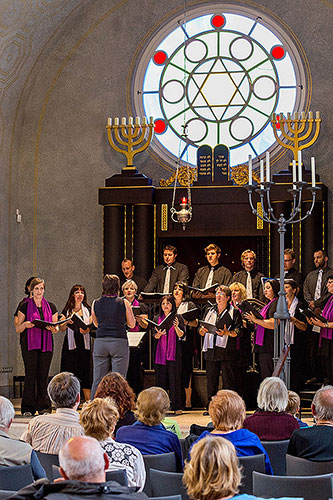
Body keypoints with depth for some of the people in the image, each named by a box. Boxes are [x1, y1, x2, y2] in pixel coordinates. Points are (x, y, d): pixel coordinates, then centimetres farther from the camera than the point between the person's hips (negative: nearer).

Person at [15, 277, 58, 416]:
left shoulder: (51, 307, 13)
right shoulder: (25, 306, 5)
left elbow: (56, 328, 15)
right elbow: (17, 329, 5)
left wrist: (53, 328, -9)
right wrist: (25, 325, -16)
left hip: (46, 345, 2)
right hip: (29, 344, -2)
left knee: (43, 375, 0)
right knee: (30, 374, -7)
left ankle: (44, 407, 5)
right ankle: (28, 408, -3)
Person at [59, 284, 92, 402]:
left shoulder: (87, 309, 11)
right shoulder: (67, 310, 8)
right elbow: (62, 329, 6)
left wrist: (87, 330, -13)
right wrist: (67, 322, -13)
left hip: (84, 344, 0)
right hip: (71, 344, 0)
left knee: (85, 373, -3)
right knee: (71, 373, -3)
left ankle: (89, 401, -1)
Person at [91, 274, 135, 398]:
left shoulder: (95, 304, 4)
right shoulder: (123, 303, -4)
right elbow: (132, 324, 5)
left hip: (100, 342, 3)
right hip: (119, 342, -3)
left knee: (98, 380, 6)